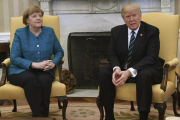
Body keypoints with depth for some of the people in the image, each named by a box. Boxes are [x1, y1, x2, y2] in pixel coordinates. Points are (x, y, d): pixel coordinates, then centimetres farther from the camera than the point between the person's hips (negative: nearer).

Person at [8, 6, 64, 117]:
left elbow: (59, 52, 13)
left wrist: (53, 63, -11)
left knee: (44, 80, -35)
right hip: (21, 71, -2)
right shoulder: (20, 33, 1)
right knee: (30, 79, -37)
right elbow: (14, 58, -7)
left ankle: (44, 115, -28)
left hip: (44, 71, 2)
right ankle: (38, 115, -33)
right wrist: (35, 65, -20)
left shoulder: (50, 32, 9)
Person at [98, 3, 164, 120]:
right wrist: (116, 69, -21)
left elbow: (151, 57, -18)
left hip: (145, 70, -4)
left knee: (144, 75, -38)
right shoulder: (116, 31, 4)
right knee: (103, 73, -22)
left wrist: (130, 72, -31)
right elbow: (112, 55, 4)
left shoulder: (152, 31, -8)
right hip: (122, 70, 4)